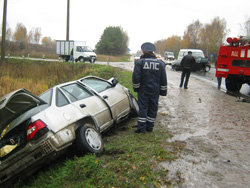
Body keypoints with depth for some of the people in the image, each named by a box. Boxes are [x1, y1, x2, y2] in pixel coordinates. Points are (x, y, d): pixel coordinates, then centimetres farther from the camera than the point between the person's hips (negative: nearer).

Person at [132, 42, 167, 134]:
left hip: (143, 90, -2)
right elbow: (163, 79, 5)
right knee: (153, 109, 10)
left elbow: (136, 77, -9)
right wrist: (163, 91, 10)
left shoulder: (140, 62, -7)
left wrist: (136, 88, 3)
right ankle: (150, 127, 18)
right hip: (155, 91, 3)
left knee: (143, 108, 3)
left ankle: (141, 128, 3)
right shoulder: (160, 63, 3)